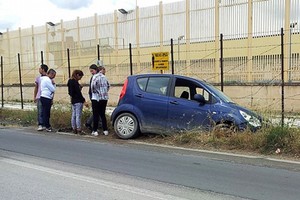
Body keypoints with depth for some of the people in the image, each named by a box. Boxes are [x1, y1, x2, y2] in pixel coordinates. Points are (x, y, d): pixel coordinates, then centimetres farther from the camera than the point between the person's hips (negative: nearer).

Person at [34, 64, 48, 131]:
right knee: (40, 112, -3)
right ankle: (40, 125, -1)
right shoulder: (38, 78, 10)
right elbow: (36, 88, 15)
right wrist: (34, 97, 9)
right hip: (39, 97, 2)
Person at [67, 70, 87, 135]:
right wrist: (84, 100, -14)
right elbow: (78, 93, -19)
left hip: (73, 101, 9)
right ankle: (79, 130, -3)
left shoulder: (70, 81, 11)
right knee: (78, 116, -5)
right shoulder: (75, 82, -17)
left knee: (73, 115, 12)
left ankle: (74, 129, 18)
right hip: (78, 101, -9)